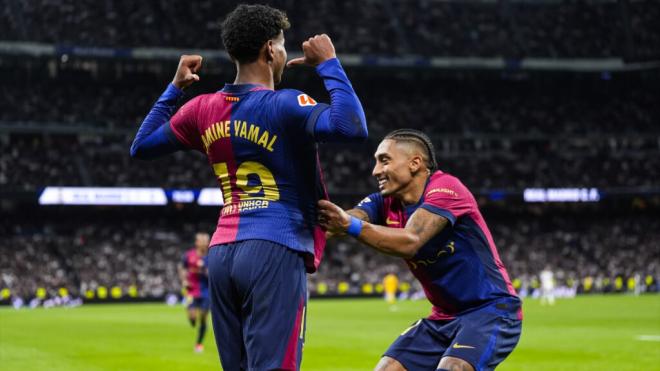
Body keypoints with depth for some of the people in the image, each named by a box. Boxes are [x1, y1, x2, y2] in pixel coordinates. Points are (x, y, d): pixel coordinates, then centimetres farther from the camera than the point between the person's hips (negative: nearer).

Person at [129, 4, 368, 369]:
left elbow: (141, 146, 24)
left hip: (221, 254, 7)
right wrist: (328, 64, -10)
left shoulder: (203, 109, 10)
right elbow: (352, 127, -23)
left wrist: (174, 87, 31)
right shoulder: (282, 106, -9)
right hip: (275, 253, -7)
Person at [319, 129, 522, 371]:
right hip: (444, 317, 8)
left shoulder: (445, 188, -18)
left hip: (490, 311, -8)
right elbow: (346, 219, -18)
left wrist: (351, 225, -48)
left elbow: (410, 242, -34)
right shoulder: (386, 203, 3)